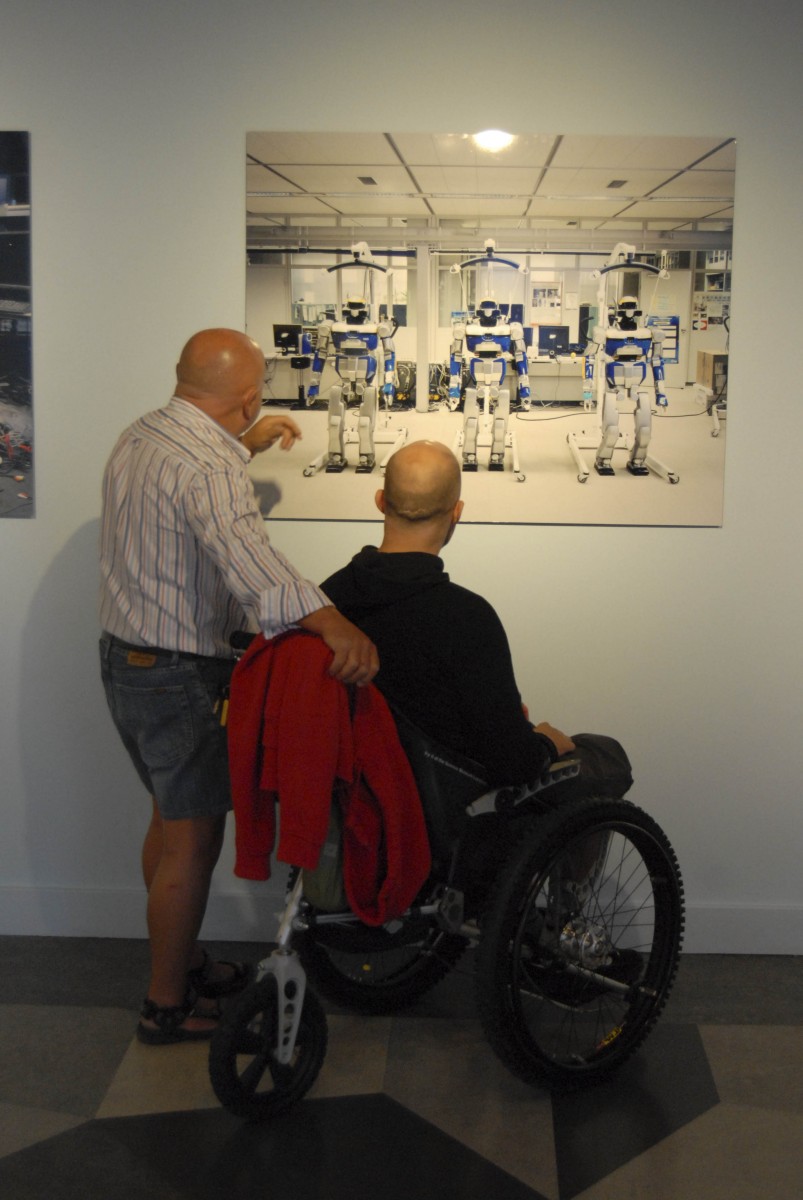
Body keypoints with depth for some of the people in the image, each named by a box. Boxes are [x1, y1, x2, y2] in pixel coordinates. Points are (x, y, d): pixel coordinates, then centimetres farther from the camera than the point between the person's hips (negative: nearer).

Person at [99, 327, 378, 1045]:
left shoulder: (142, 435, 6)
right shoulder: (210, 467, -25)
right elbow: (246, 555, -44)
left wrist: (246, 445, 35)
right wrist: (333, 624, -55)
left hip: (124, 659, 10)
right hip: (182, 678, -10)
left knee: (170, 818, 22)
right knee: (193, 842, 2)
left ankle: (183, 964, 37)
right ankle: (168, 1006, 14)